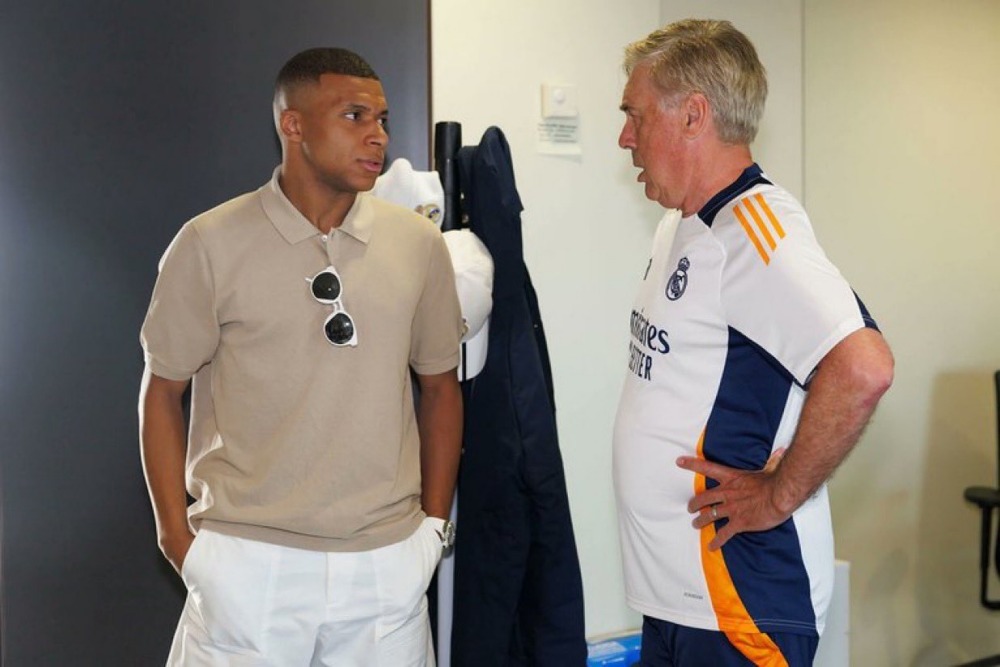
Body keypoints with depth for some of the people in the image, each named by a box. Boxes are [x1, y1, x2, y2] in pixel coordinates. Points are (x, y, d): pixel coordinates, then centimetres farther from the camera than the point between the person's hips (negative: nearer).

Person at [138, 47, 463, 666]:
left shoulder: (420, 243, 0)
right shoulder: (211, 244, -7)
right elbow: (163, 392, 1)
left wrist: (435, 523, 8)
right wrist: (178, 537, -2)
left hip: (389, 562, 3)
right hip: (247, 563, -2)